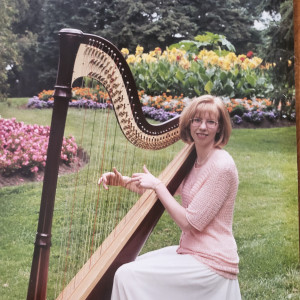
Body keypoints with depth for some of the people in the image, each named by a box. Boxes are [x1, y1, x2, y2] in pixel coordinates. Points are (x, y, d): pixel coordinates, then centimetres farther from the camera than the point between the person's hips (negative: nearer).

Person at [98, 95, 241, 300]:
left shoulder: (221, 165, -20)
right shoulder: (194, 160, 7)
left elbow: (190, 222, -20)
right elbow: (161, 191, 15)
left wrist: (157, 185, -15)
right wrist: (123, 181, 1)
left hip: (210, 263, -9)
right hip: (191, 251, 9)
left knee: (128, 276, -13)